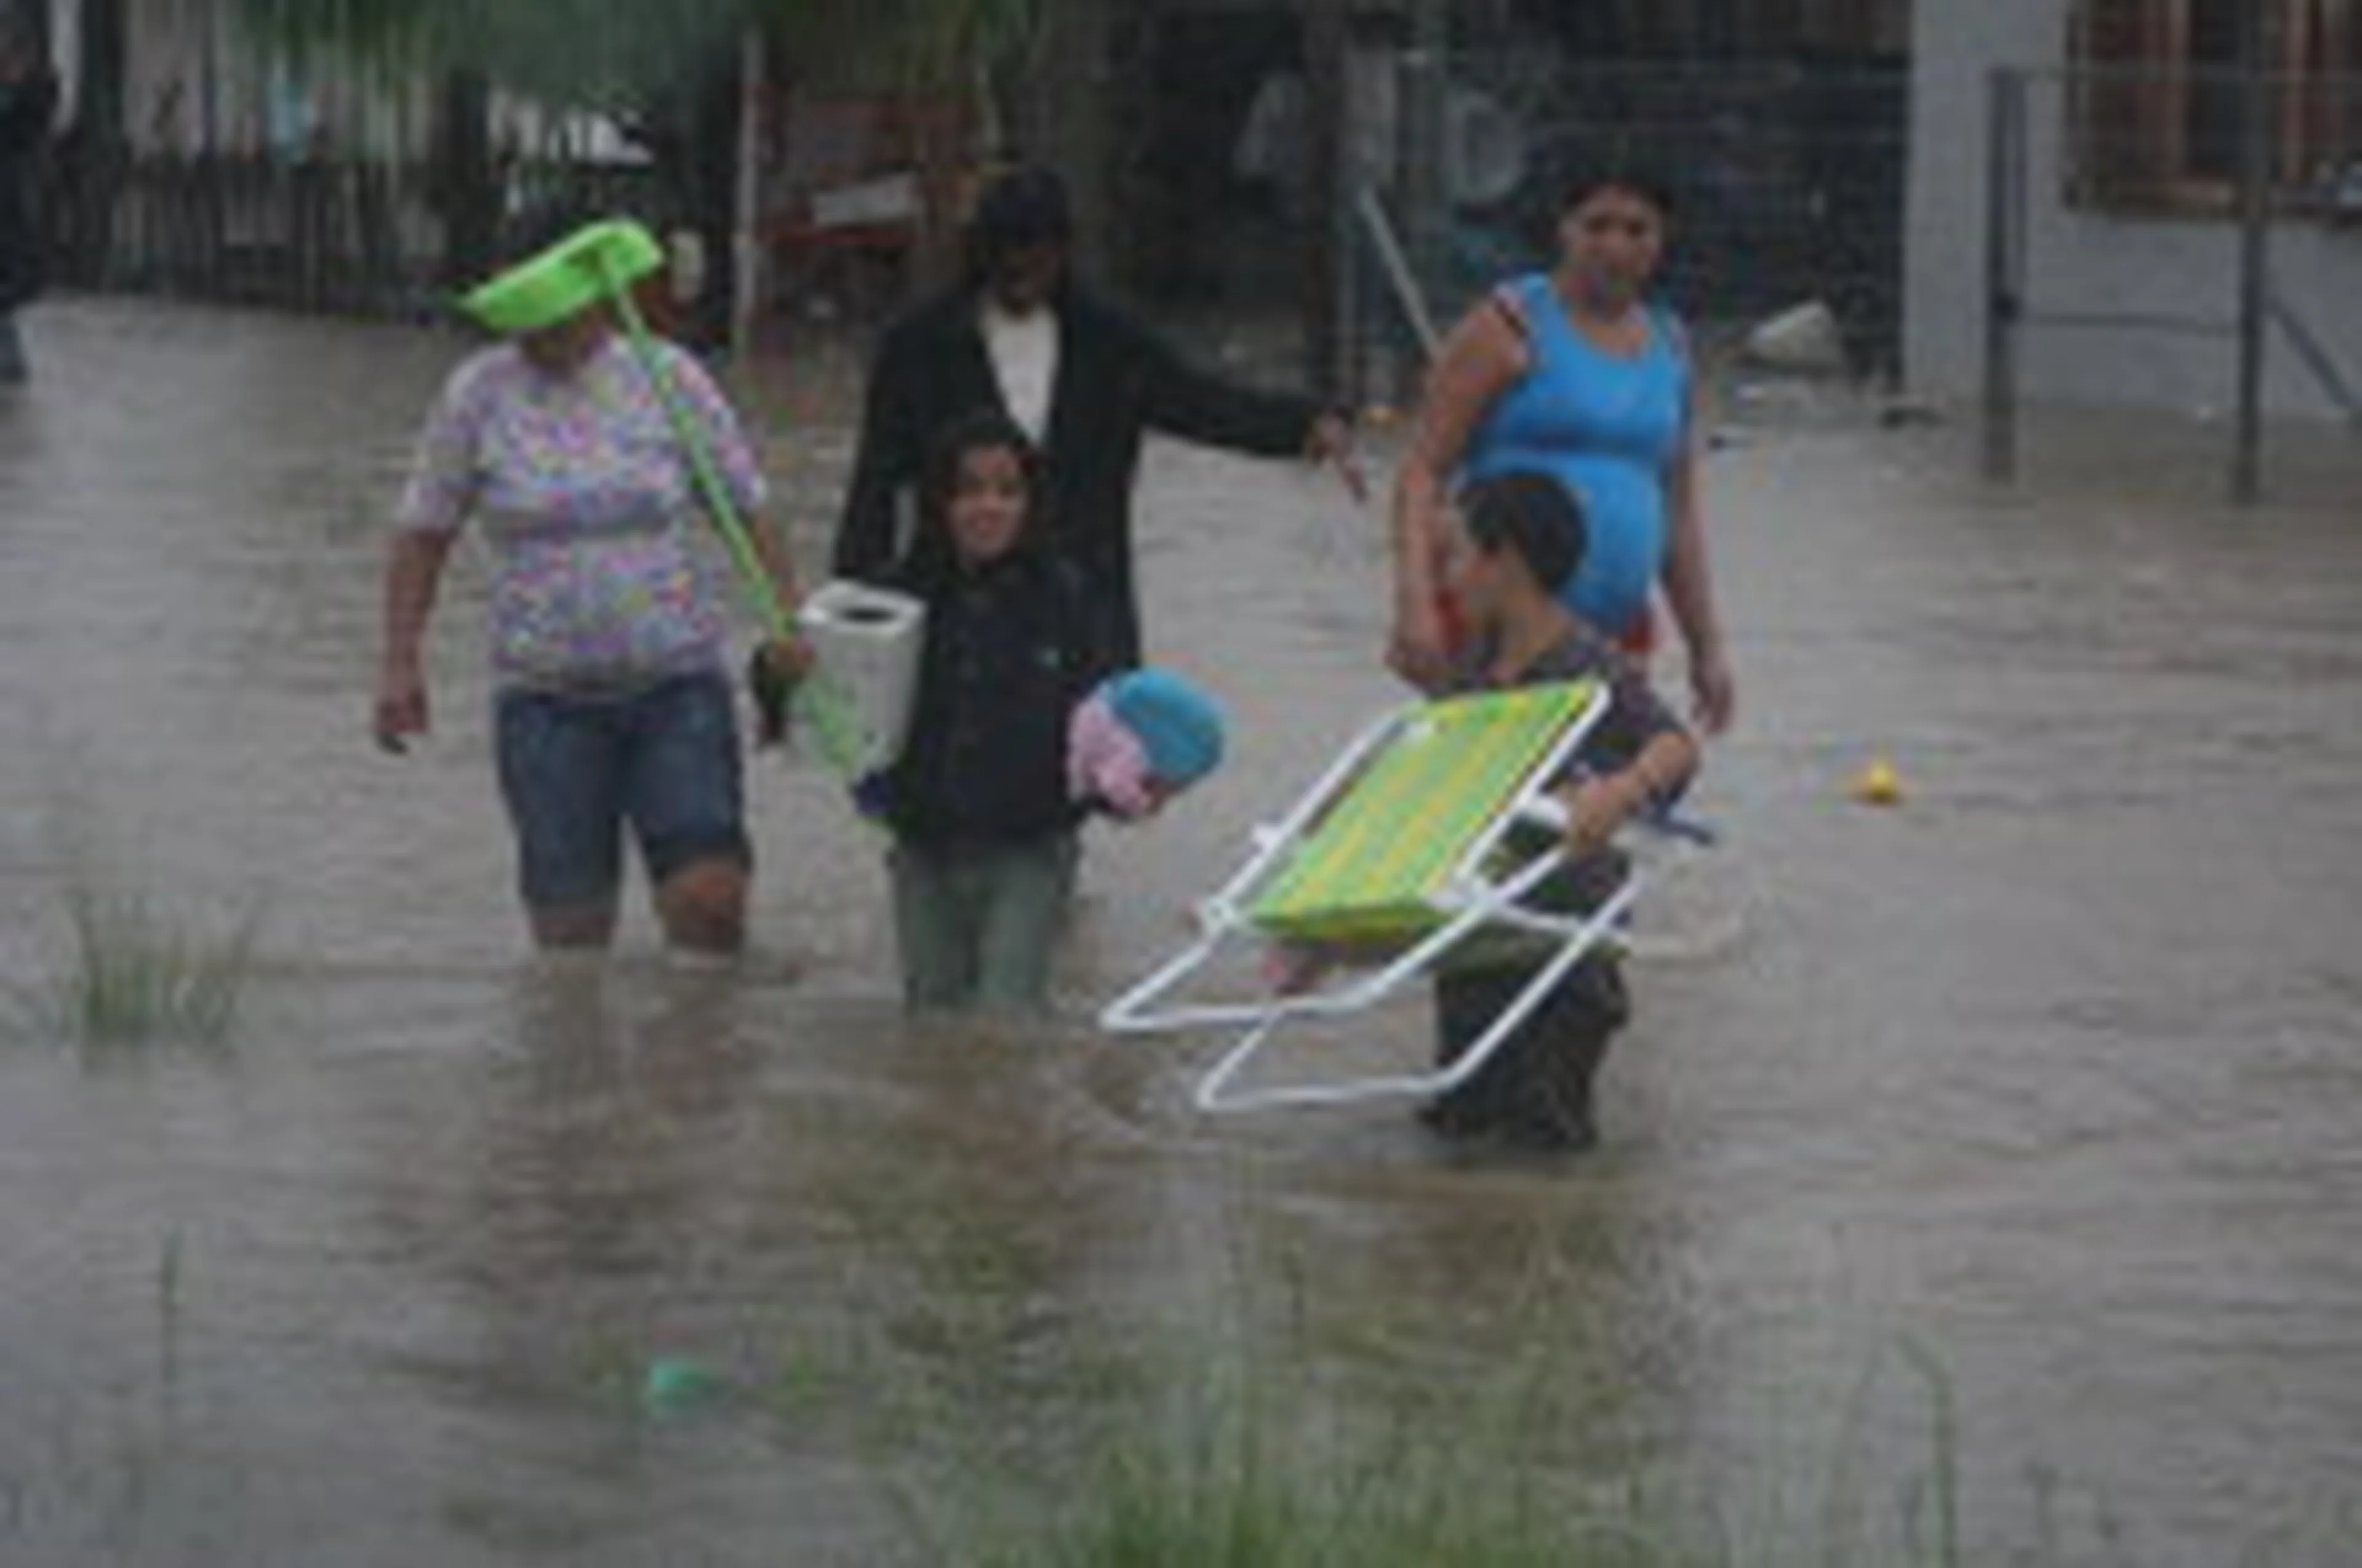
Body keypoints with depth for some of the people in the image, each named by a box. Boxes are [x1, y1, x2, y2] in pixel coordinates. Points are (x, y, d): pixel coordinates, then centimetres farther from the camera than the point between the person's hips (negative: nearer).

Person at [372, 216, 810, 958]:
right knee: (570, 925, -2)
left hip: (678, 682, 0)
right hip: (546, 698, 0)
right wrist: (401, 663, 0)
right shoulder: (478, 394, 0)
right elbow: (422, 533, 7)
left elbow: (747, 507, 8)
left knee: (711, 897, -13)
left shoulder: (669, 378, 1)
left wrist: (788, 619, -3)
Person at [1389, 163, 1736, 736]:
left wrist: (1707, 647, 20)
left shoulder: (1669, 347, 17)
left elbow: (1678, 512, 24)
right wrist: (1414, 603, -20)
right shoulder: (1511, 327, -1)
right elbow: (1422, 472, -7)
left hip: (1615, 635, 6)